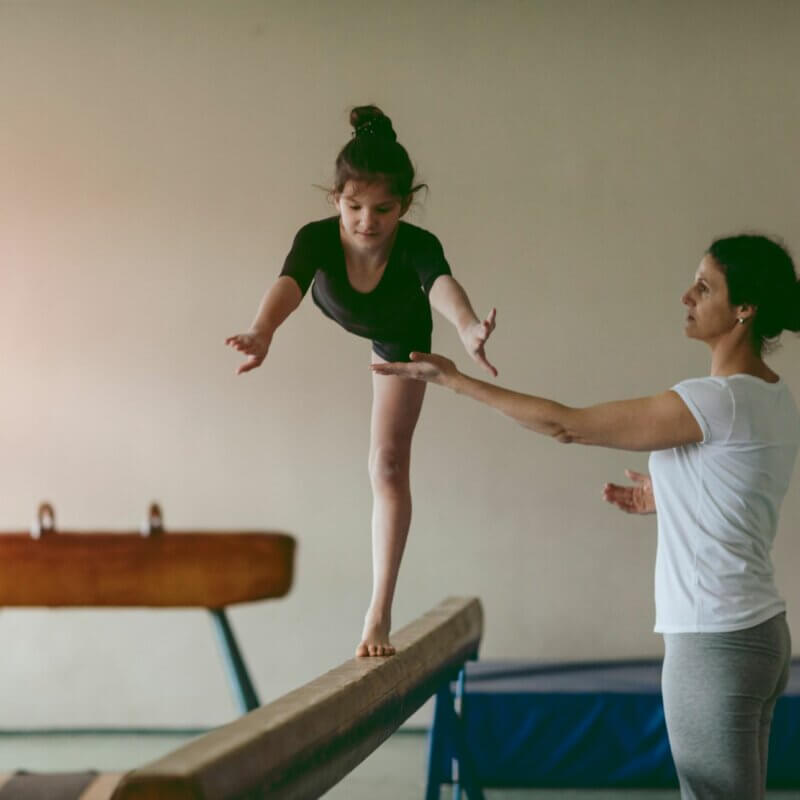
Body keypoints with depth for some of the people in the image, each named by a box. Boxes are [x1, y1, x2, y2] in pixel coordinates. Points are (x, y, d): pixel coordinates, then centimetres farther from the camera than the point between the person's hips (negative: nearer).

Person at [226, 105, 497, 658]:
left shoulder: (417, 246, -46)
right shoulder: (317, 239, -42)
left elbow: (443, 285, -68)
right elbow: (288, 285, -63)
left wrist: (467, 328, -92)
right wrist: (261, 333, -85)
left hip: (401, 339, -2)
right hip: (340, 316, 2)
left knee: (389, 465, -4)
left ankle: (380, 613, 1)